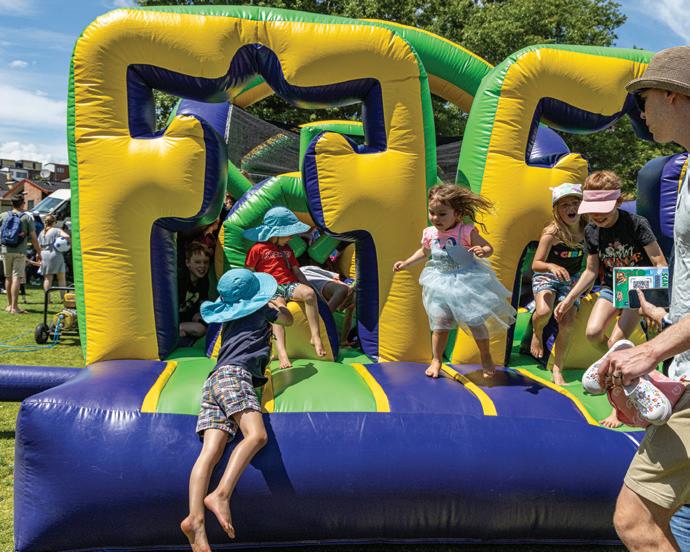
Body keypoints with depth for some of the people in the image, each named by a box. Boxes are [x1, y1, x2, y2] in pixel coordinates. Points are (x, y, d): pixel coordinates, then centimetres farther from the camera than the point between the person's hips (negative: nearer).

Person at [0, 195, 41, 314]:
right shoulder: (27, 217, -2)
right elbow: (33, 237, -4)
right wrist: (38, 252, 3)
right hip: (20, 252, -3)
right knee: (17, 278, -5)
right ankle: (14, 307, -10)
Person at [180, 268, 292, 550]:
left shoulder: (228, 317, 34)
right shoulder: (261, 309, 18)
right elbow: (288, 319, 37)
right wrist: (277, 304, 57)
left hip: (214, 379, 7)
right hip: (235, 374, -6)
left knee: (211, 451, -14)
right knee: (256, 434, -24)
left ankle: (195, 519, -33)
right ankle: (221, 495, -43)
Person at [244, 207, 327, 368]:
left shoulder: (288, 250, 23)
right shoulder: (258, 249, 4)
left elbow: (296, 271, 22)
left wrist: (308, 286, 7)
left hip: (290, 285, 5)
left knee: (309, 293, -29)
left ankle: (316, 337, -26)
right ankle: (282, 354, -50)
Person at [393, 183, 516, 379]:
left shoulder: (466, 232, -16)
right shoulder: (429, 233, -2)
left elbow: (488, 247, -13)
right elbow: (424, 252, 20)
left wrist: (483, 251, -36)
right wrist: (406, 263, 16)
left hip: (467, 282, -3)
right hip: (441, 284, 3)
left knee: (476, 321, 3)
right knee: (439, 321, -3)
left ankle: (486, 359, 23)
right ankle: (436, 360, 12)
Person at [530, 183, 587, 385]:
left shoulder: (586, 228, -11)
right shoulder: (552, 233, -23)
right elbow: (536, 264, -25)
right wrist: (551, 266, -44)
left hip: (571, 279, 4)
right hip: (546, 276, -4)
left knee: (567, 323, -7)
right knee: (544, 312, -30)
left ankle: (557, 368, 10)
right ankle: (537, 333, 7)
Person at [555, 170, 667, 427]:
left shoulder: (636, 224, -21)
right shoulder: (591, 231, -5)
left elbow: (660, 264, -18)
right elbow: (591, 271, 6)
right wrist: (569, 299, 0)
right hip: (611, 288, 5)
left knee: (616, 341, -17)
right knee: (593, 332, -19)